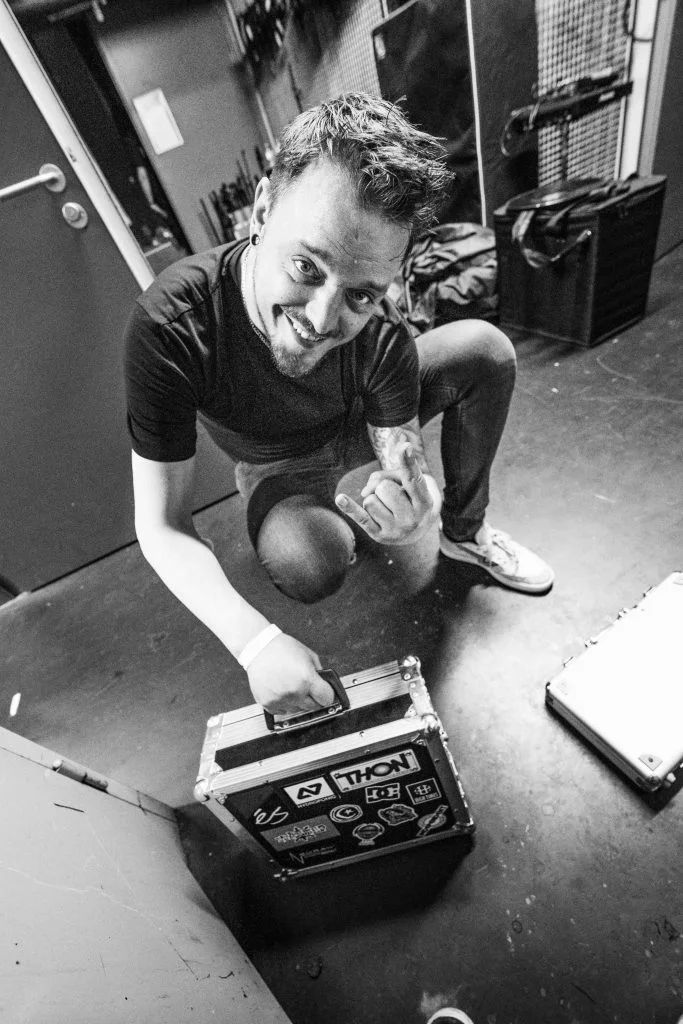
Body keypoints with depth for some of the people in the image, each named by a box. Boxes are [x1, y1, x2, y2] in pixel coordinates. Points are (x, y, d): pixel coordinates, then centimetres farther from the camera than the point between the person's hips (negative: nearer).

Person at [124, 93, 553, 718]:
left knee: (486, 349, -17)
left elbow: (406, 456, -21)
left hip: (354, 425, 2)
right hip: (279, 468, -2)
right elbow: (160, 524, -32)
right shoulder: (171, 323, -36)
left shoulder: (378, 329, -30)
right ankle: (336, 518, 5)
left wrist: (416, 506, -47)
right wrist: (255, 642, -42)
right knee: (310, 571, -36)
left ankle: (464, 532, 3)